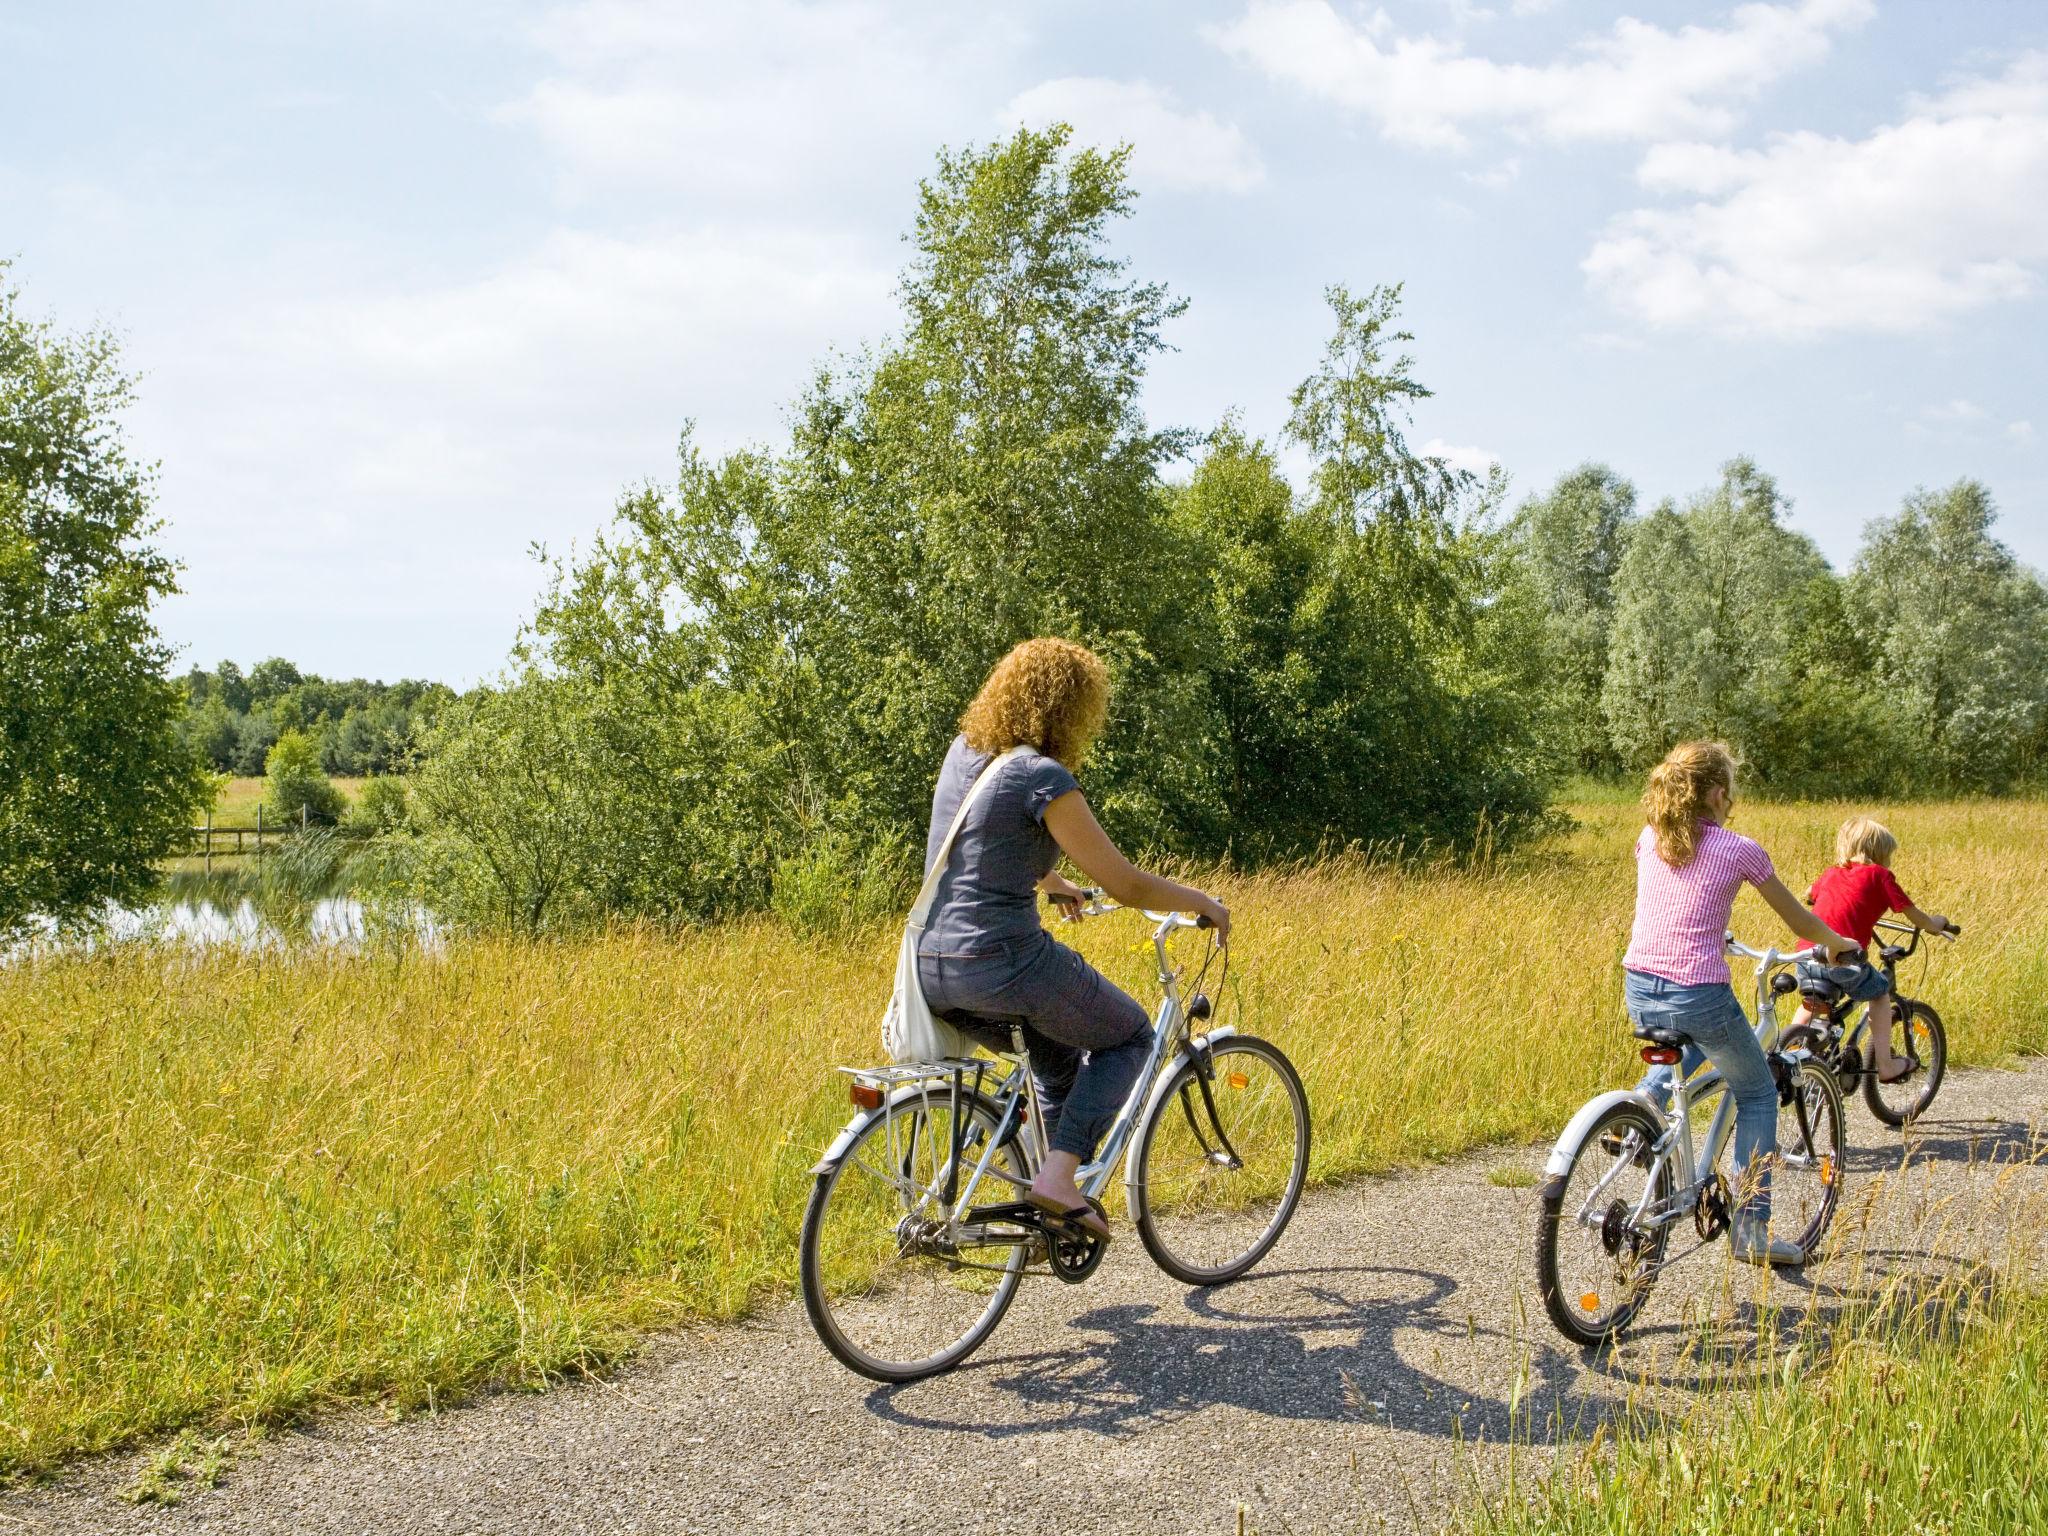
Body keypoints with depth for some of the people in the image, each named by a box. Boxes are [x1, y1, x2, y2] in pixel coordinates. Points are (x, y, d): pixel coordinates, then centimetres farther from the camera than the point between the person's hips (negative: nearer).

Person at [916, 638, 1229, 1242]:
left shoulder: (963, 752, 10)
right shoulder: (1044, 778, -14)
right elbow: (1127, 884, -10)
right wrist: (1203, 902, 7)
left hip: (930, 967, 8)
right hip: (1003, 961, -8)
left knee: (1060, 1051, 30)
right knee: (1128, 1037, 17)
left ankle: (1062, 1190, 27)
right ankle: (1059, 1173, 2)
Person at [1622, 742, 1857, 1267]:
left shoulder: (1650, 840, 8)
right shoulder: (1739, 851, -3)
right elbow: (1798, 921, 10)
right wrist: (1837, 943, 31)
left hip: (1638, 991, 5)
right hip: (1698, 995, -5)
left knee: (1683, 1046, 39)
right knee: (1758, 1094, 18)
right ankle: (1752, 1227, 14)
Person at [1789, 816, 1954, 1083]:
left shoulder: (1831, 873, 21)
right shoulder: (1879, 875, 6)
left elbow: (1809, 896, 42)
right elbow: (1913, 915, 10)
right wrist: (1935, 925, 31)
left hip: (1807, 955, 5)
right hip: (1844, 959, -5)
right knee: (1880, 994, 21)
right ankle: (1885, 1066, 21)